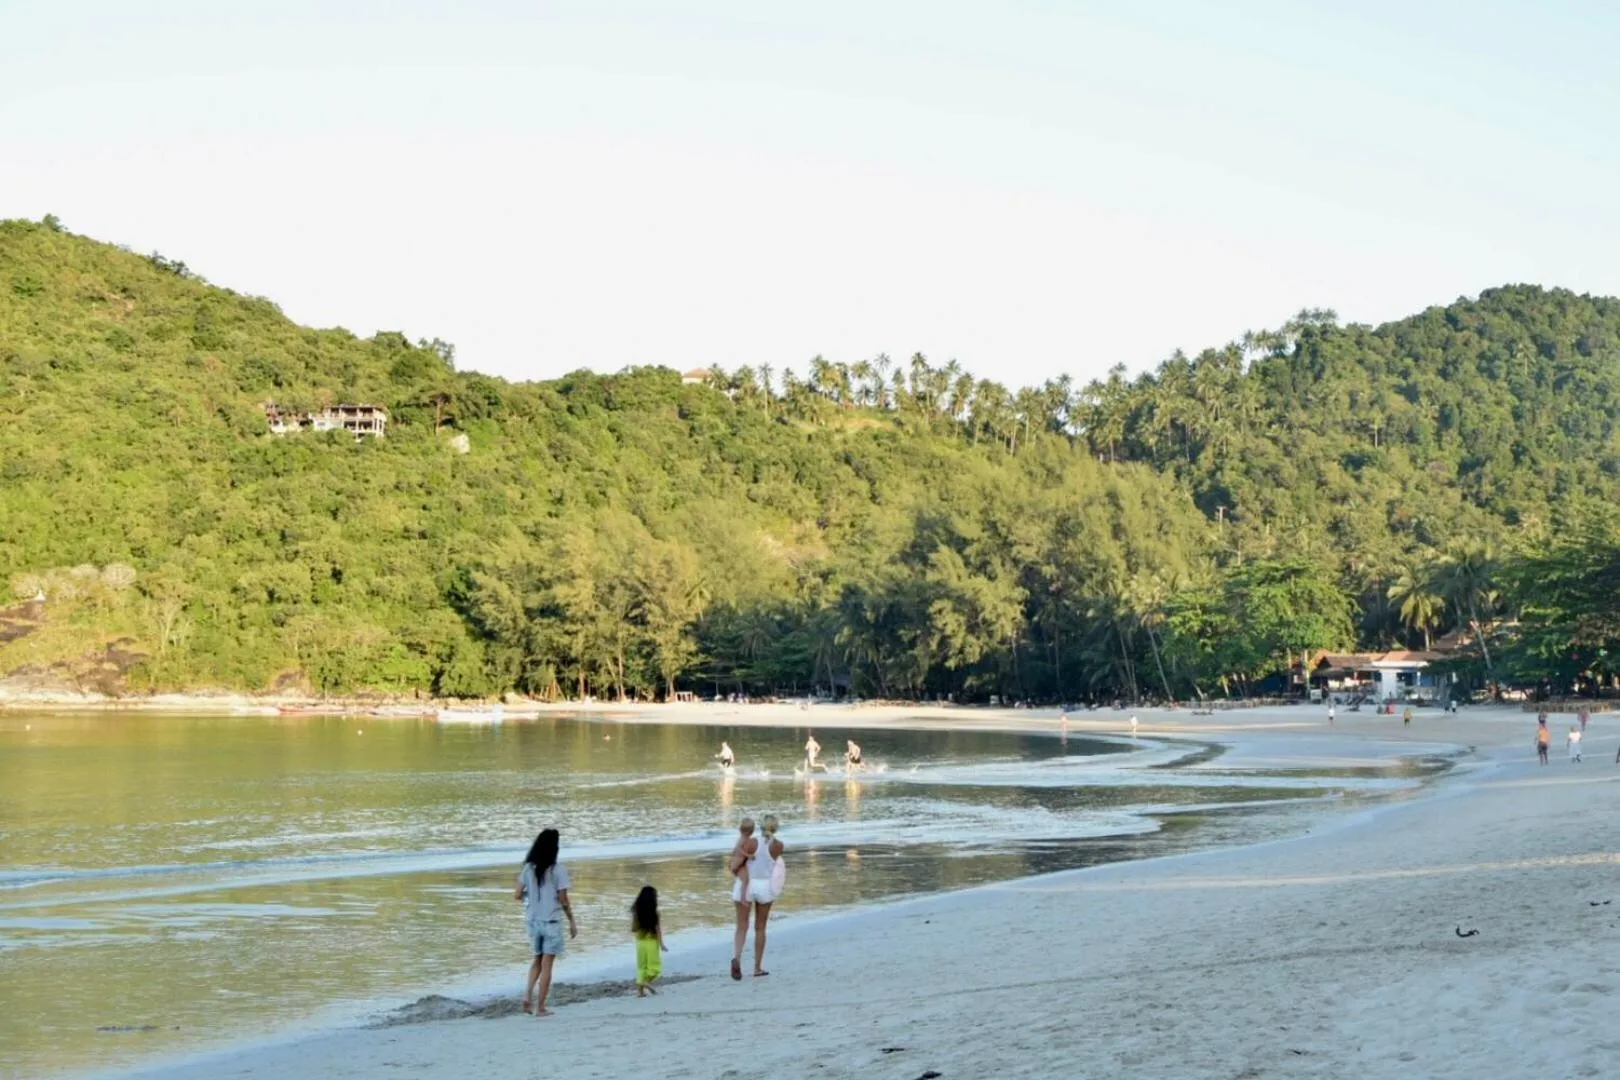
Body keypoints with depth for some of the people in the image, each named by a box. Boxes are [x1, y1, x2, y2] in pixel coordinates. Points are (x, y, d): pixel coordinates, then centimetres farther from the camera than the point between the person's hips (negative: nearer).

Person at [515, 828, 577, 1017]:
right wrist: (572, 922, 0)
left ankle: (527, 993, 0)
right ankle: (540, 1007, 4)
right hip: (551, 922, -4)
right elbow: (563, 899, -11)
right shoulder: (558, 869, -12)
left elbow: (518, 895, 1)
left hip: (532, 921, 4)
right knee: (547, 964, 4)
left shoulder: (528, 868, 0)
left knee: (538, 959, 21)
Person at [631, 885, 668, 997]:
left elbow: (633, 929, 1)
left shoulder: (636, 911, -2)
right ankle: (647, 981, -12)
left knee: (642, 966, 12)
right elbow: (657, 929, -13)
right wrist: (661, 944, -8)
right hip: (651, 942, -5)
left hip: (640, 941, 5)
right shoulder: (653, 912, -14)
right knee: (655, 965, 8)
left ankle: (640, 990, 9)